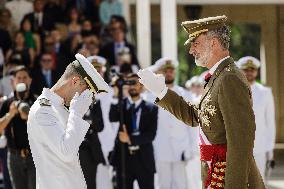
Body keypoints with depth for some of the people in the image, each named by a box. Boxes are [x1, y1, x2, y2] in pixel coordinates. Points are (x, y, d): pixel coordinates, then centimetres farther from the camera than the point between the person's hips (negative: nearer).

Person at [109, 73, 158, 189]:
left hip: (144, 159, -1)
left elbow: (151, 135, -6)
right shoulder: (120, 105, 6)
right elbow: (112, 119, -16)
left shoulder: (151, 109, 4)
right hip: (123, 158, 1)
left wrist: (130, 139, -18)